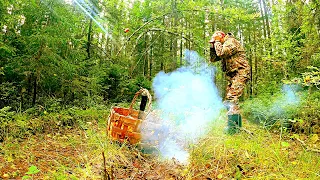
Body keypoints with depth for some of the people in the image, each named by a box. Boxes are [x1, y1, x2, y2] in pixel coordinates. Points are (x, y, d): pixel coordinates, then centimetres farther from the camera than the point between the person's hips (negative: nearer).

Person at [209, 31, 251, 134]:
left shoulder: (231, 41, -8)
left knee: (232, 98, -21)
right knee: (228, 100, 11)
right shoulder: (224, 46, 21)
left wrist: (217, 43, -7)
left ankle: (232, 128, -21)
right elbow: (213, 59, 20)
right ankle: (238, 124, 23)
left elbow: (221, 53, -24)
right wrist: (213, 47, 8)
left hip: (240, 73, -10)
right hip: (232, 76, 10)